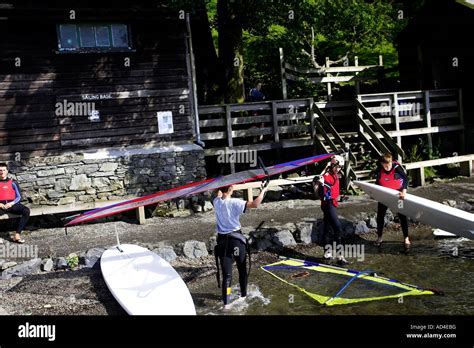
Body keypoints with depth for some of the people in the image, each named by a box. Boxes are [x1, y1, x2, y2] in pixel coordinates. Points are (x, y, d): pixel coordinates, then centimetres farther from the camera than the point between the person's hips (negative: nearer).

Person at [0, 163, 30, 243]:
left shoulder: (12, 183, 19)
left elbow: (19, 197, 13)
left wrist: (11, 203, -6)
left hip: (12, 204, 1)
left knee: (26, 211, -30)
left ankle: (17, 235, -32)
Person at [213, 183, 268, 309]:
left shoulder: (216, 202, -2)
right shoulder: (235, 202, -17)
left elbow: (219, 195, 24)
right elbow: (255, 204, -24)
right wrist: (263, 191, -10)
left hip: (222, 240, 3)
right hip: (236, 238, -3)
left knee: (226, 272, 1)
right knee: (242, 268, 19)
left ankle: (226, 302, -7)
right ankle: (244, 293, 34)